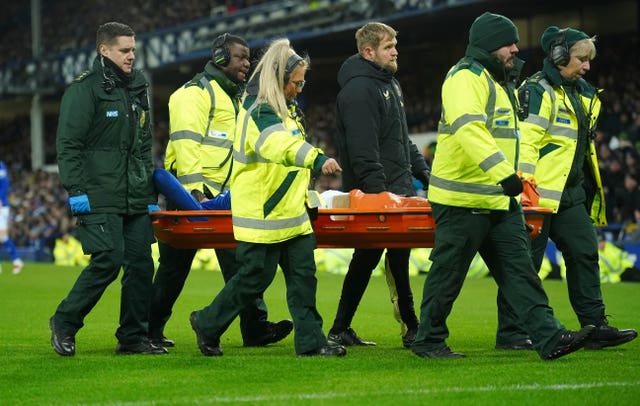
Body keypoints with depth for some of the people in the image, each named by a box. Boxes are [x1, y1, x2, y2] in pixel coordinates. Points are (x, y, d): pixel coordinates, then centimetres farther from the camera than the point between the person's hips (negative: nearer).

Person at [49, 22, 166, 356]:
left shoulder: (137, 90, 18)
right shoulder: (84, 89, -5)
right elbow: (68, 145, -8)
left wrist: (152, 193, 18)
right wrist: (76, 190, -15)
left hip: (135, 199, 7)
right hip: (100, 199, -7)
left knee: (140, 264, 2)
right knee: (108, 260, -14)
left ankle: (134, 337, 9)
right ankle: (64, 322, 3)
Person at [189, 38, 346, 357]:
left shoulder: (287, 109, 15)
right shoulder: (258, 111, -17)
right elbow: (280, 145, -36)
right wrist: (317, 159, -50)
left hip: (291, 211, 9)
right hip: (263, 213, -9)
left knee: (303, 274, 2)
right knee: (255, 277, -1)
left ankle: (311, 342, 3)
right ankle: (207, 325, 17)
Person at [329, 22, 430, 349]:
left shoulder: (390, 84, 18)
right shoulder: (358, 90, -14)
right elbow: (363, 150, -21)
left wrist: (424, 173, 19)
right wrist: (379, 193, -25)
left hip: (400, 188, 9)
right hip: (376, 192, -9)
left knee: (366, 258, 10)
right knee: (398, 258, -7)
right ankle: (412, 328, -2)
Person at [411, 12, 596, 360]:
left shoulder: (500, 81, 19)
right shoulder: (465, 78, -14)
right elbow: (469, 129, -30)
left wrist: (513, 178, 26)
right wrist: (504, 173, -37)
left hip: (500, 201, 9)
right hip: (462, 200, -9)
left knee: (520, 271, 1)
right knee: (448, 273, 1)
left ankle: (550, 338, -4)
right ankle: (428, 341, 13)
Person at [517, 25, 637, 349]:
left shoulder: (580, 93, 19)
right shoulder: (538, 91, -11)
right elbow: (526, 142, -18)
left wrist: (589, 187, 22)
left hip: (570, 194, 9)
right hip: (542, 192, -9)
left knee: (584, 254, 3)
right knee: (527, 262, -2)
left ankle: (595, 326, 4)